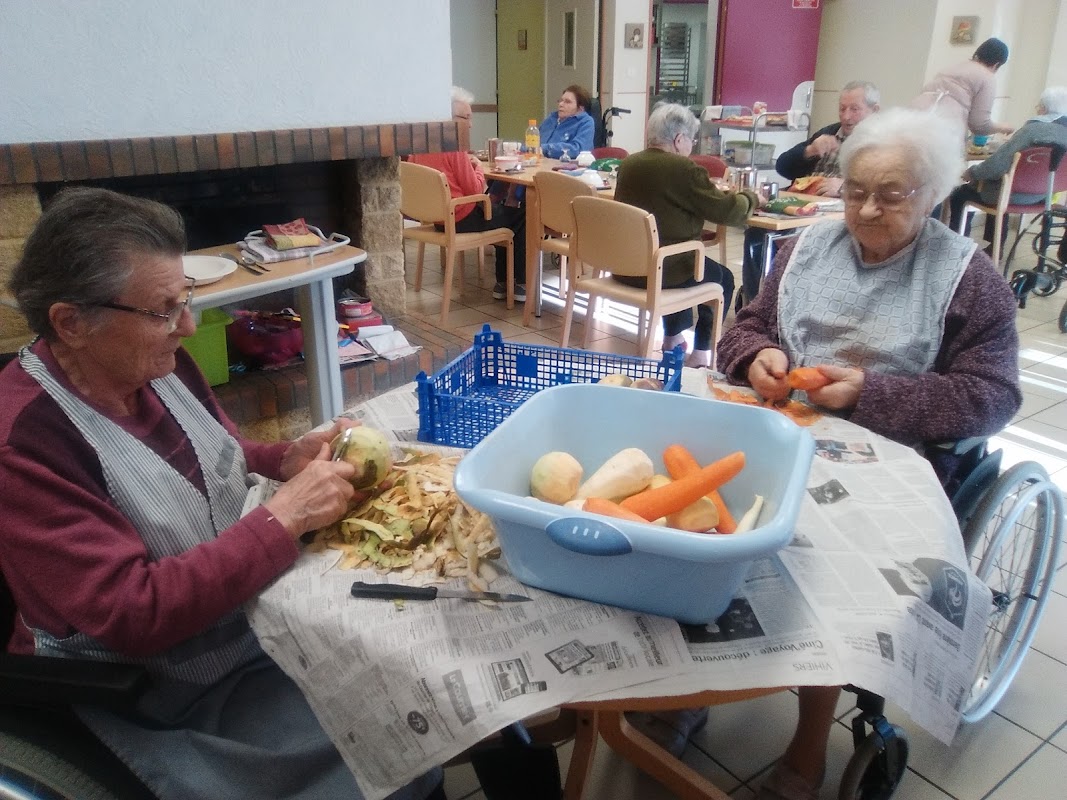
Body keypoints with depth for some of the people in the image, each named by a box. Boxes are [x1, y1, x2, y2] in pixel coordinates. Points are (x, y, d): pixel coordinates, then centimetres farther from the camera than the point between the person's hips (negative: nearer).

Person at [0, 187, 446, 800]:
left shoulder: (158, 362, -3)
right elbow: (133, 614, -28)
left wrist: (288, 460, -7)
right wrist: (286, 518, -27)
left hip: (251, 606, 7)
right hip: (161, 706, -6)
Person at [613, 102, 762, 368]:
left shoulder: (629, 163, 5)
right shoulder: (683, 169, -17)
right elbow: (726, 211, -10)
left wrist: (709, 191, 25)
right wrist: (752, 198, 10)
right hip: (659, 269, -7)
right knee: (723, 277, 20)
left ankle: (673, 338, 43)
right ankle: (701, 352, 19)